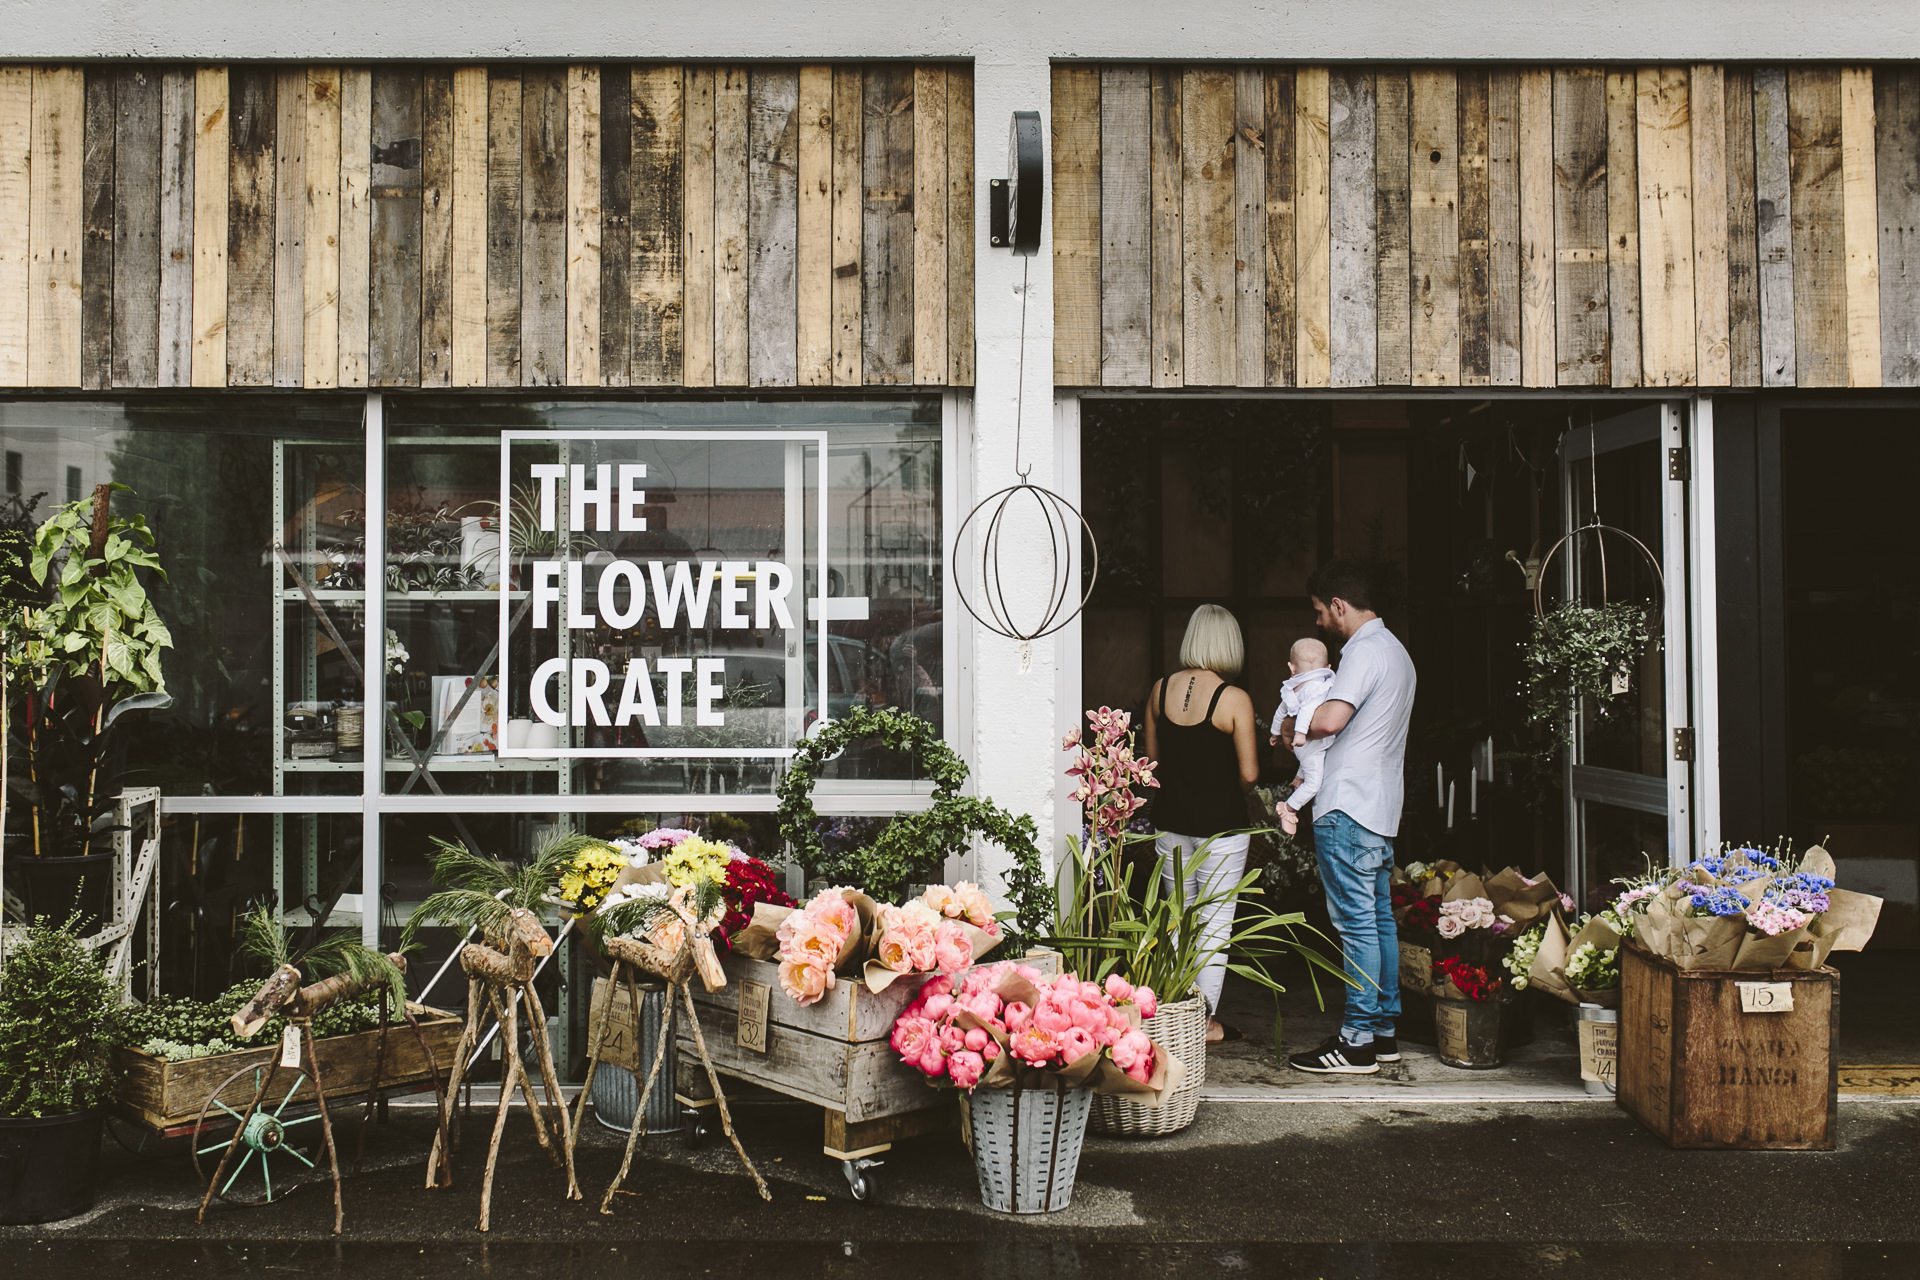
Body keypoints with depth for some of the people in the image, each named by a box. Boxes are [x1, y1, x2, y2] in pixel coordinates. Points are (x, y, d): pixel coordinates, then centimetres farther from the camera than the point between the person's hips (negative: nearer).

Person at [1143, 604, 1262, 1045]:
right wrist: (1226, 783, 8)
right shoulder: (1235, 699, -13)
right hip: (1220, 823, -5)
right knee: (1216, 921, 4)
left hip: (1170, 821, 5)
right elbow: (1249, 773, -13)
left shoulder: (1160, 691, 0)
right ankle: (1207, 1020, 7)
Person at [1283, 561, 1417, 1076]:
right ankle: (1383, 1031, 17)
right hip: (1380, 807, 10)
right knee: (1379, 920, 12)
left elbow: (1330, 720, -26)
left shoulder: (1365, 651, -14)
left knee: (1356, 924, -8)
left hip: (1348, 810, -10)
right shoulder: (1395, 651, 19)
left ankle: (1356, 1043, -5)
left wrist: (1291, 725, -7)